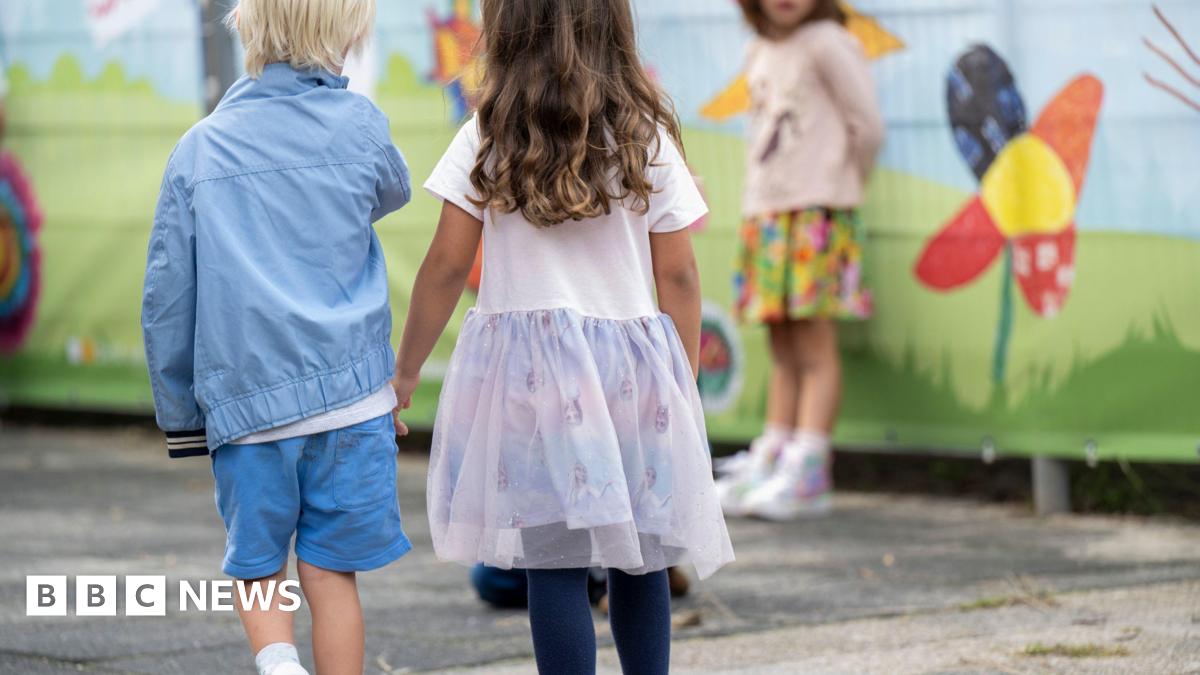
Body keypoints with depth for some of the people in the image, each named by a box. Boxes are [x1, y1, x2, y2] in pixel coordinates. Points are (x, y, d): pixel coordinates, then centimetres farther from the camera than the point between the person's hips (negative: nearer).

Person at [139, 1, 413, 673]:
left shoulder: (199, 148, 1)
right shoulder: (357, 125, -2)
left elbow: (167, 296, 3)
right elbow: (393, 192, 22)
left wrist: (180, 414, 13)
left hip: (242, 398, 1)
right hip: (348, 391, -1)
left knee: (258, 567, 13)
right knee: (331, 573, 6)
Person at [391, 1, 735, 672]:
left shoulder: (490, 138, -2)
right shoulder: (647, 137, 3)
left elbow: (447, 266, 0)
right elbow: (678, 276, 5)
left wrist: (407, 369, 10)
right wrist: (683, 388, 15)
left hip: (529, 363, -2)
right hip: (633, 364, 2)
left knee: (556, 566, -3)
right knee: (641, 559, 13)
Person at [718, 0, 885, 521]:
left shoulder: (827, 43, -7)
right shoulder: (761, 53, 16)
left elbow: (868, 125, -9)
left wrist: (842, 184, 3)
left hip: (817, 214, -7)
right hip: (765, 212, 7)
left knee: (814, 345, -8)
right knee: (783, 349, 9)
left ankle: (808, 472, -11)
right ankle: (770, 459, 10)